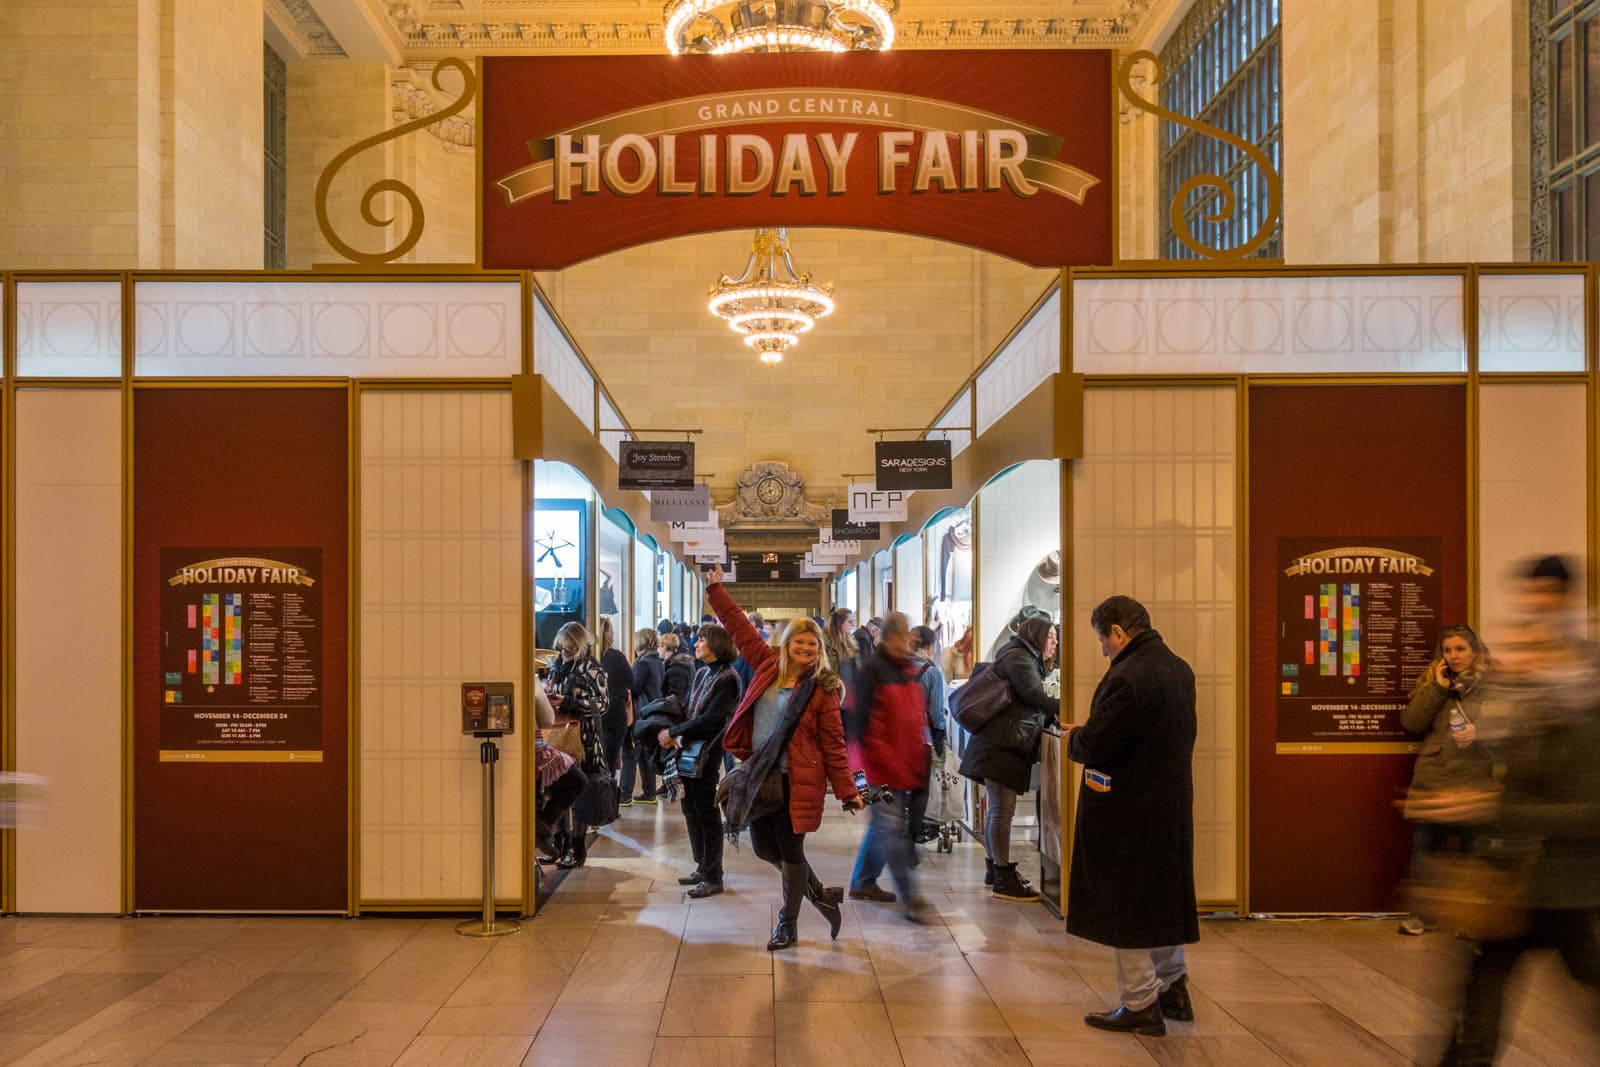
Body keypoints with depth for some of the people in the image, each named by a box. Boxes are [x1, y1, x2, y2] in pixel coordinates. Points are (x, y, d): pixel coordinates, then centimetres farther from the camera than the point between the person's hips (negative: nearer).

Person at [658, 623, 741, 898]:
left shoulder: (727, 678, -14)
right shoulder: (702, 674, 12)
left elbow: (709, 720, -19)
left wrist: (673, 732, -14)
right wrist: (676, 736, -4)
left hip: (707, 754, -8)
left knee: (707, 814, -1)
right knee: (691, 811, 15)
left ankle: (713, 877, 8)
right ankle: (702, 867, 27)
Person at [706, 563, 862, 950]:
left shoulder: (822, 689, -7)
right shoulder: (768, 667, 5)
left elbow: (833, 744, -5)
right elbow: (740, 628, 12)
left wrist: (847, 792, -7)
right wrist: (716, 590, 12)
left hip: (795, 780, -6)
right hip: (759, 774, 6)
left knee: (790, 851, 3)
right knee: (764, 847, 11)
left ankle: (787, 925, 24)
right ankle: (821, 895, 32)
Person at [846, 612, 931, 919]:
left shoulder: (910, 670, 12)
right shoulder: (873, 671, -12)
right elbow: (864, 721, -16)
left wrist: (920, 758, 14)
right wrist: (885, 760, -17)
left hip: (906, 765, 8)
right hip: (884, 767, -8)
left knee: (883, 825, 16)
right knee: (892, 829, -6)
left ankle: (863, 882, 29)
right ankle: (908, 897, -4)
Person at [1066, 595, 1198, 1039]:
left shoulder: (1127, 678, -24)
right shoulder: (1179, 669, 5)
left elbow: (1093, 748, -24)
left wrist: (1075, 737, -1)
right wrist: (1089, 734, 11)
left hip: (1128, 812, -9)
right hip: (1171, 804, 9)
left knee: (1126, 905, 4)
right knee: (1163, 894, 21)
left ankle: (1140, 1006, 12)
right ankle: (1173, 988, 32)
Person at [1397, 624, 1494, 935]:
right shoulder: (1430, 681, 13)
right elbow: (1411, 722, 2)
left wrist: (1480, 731, -16)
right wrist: (1438, 688, -4)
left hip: (1474, 779, -2)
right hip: (1432, 776, 2)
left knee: (1473, 848, 3)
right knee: (1424, 844, 2)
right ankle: (1420, 912, 15)